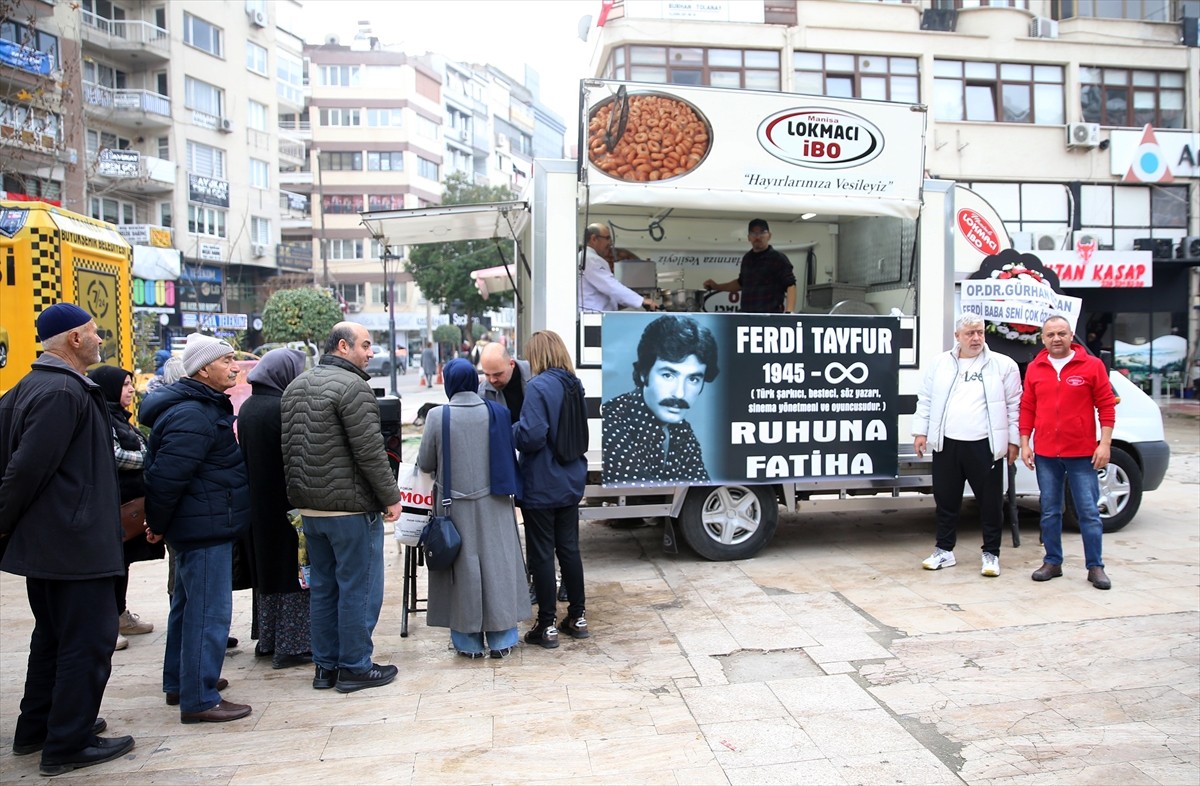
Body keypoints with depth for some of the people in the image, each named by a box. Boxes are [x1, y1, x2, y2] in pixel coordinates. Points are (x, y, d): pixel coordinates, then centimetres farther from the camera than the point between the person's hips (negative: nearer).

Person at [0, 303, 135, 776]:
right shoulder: (65, 392, -20)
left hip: (45, 540, 11)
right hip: (76, 542, -10)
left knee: (52, 634, 21)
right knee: (87, 640, 0)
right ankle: (69, 745, 8)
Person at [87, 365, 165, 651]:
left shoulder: (118, 417, 19)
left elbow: (137, 450, 23)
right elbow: (113, 456, -21)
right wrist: (149, 458, -11)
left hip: (129, 501, 10)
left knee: (123, 559, 16)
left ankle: (120, 615, 27)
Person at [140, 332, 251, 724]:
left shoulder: (205, 406, 14)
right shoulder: (192, 416, -21)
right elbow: (165, 476, -25)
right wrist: (158, 525, -14)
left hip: (200, 526, 11)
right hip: (205, 527, -11)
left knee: (189, 605, 20)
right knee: (209, 611, -6)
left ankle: (180, 683, 33)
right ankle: (200, 699, 2)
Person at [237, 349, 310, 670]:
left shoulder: (246, 409, 7)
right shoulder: (285, 408, -17)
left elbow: (245, 454, 13)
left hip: (257, 505, 8)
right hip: (287, 505, -8)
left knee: (267, 570, 16)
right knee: (293, 571, 0)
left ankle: (268, 640, 25)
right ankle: (292, 646, 5)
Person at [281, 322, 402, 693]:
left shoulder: (296, 386, 12)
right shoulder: (352, 387, -15)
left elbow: (288, 447, 16)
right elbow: (370, 451, -19)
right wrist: (390, 496, -11)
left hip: (310, 506, 9)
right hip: (350, 507, -9)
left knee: (323, 588, 15)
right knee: (358, 589, 2)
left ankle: (325, 666, 23)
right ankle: (354, 667, 11)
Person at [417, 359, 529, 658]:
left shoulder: (438, 417, -11)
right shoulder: (498, 412, -5)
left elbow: (425, 463, -3)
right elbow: (510, 454, 4)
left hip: (456, 504, -1)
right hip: (494, 504, 2)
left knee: (464, 567, 9)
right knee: (497, 564, 11)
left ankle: (469, 640, 19)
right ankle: (501, 638, 19)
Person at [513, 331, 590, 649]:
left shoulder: (538, 387, -19)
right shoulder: (575, 385, 6)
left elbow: (531, 436, -25)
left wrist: (511, 429, -7)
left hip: (541, 486, -7)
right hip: (571, 482, 7)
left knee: (541, 554, 4)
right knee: (569, 548, 16)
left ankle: (548, 626, 12)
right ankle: (577, 617, 26)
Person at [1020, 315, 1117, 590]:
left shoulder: (1092, 365, -1)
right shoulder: (1034, 369, 7)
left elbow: (1106, 406, -1)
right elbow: (1027, 408, 9)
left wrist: (1105, 443, -7)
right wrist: (1024, 444, 5)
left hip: (1082, 454, -2)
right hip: (1045, 454, 3)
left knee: (1089, 512, 2)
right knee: (1050, 512, 10)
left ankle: (1095, 567, 12)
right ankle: (1053, 562, 20)